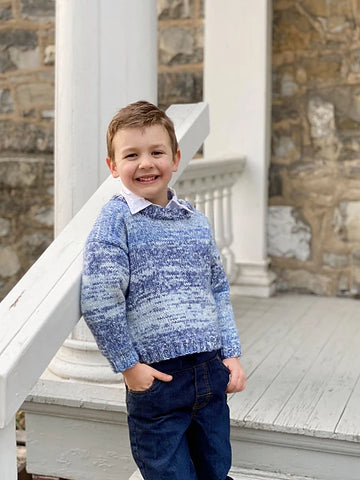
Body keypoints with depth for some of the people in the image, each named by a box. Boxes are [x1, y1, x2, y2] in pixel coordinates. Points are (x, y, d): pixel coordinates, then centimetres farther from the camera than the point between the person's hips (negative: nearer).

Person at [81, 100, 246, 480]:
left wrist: (231, 353, 9)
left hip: (212, 370, 5)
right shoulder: (115, 222, -8)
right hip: (158, 376, -5)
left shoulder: (196, 222, 9)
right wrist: (128, 365, -11)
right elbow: (98, 302, -13)